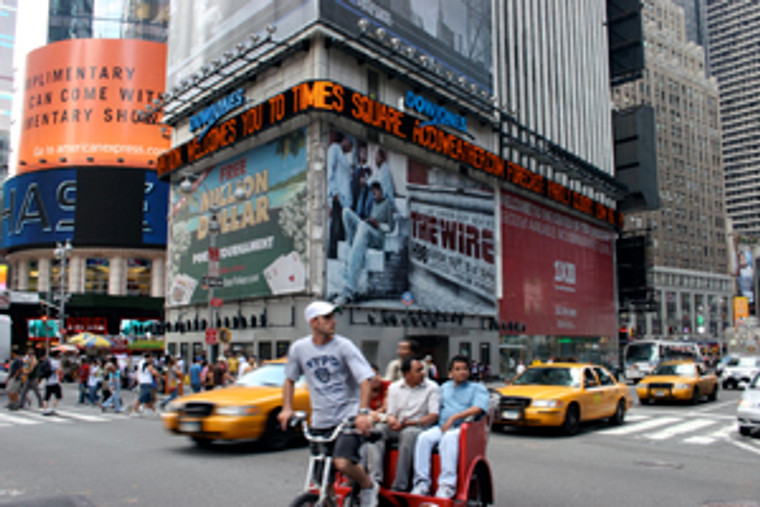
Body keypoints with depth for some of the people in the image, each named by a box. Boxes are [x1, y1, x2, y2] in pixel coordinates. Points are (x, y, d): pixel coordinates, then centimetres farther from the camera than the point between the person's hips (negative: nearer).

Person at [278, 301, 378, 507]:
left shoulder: (343, 346, -8)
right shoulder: (299, 348, 2)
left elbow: (365, 379, -13)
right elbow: (290, 380, 17)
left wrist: (363, 412, -24)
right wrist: (287, 408, 5)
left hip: (348, 415, -4)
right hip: (320, 420, 4)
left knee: (342, 463, -22)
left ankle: (368, 487, 7)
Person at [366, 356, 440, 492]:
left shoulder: (432, 388, 3)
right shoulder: (394, 387, 13)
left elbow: (433, 416, -5)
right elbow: (390, 414, 8)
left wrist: (410, 423, -18)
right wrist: (392, 420, -18)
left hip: (418, 427, -4)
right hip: (396, 427, 4)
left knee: (408, 434, -38)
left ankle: (399, 486, -33)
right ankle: (375, 479, -32)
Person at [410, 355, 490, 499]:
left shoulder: (478, 388, 14)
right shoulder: (444, 387, 30)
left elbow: (478, 408, -5)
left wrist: (454, 417, -13)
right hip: (441, 427, 4)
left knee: (449, 438, -37)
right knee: (424, 437, -27)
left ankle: (447, 485, -38)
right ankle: (422, 482, -28)